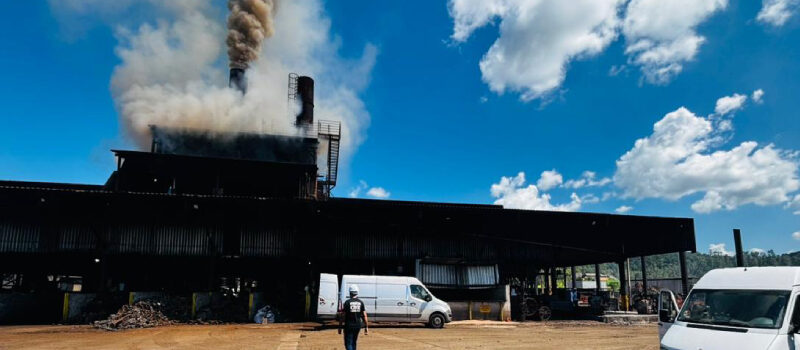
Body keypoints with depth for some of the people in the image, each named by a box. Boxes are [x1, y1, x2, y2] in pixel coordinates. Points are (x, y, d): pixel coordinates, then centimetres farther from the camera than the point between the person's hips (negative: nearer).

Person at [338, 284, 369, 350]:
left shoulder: (347, 302, -8)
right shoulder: (361, 302, 1)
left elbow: (342, 316, -7)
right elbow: (364, 316, -1)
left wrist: (340, 327, 1)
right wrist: (366, 327, 4)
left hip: (349, 326, -4)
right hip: (358, 326, 4)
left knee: (348, 344, -1)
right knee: (354, 343, 20)